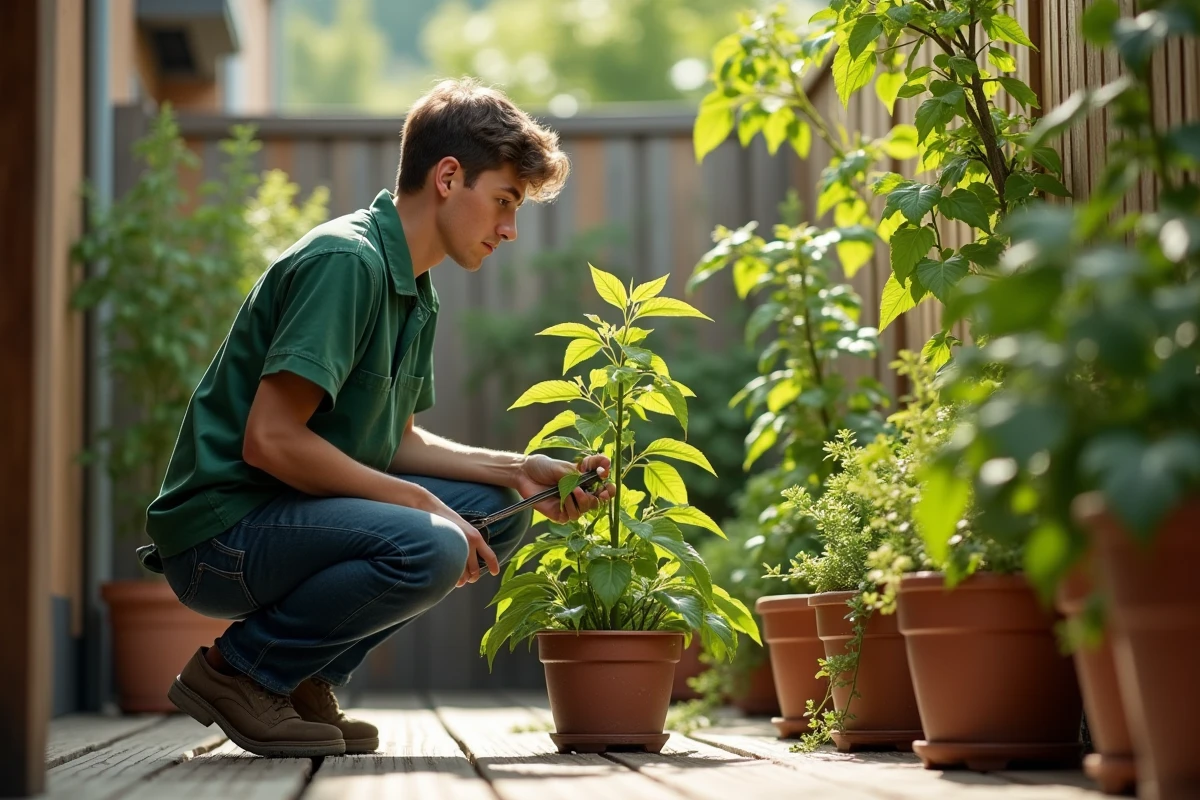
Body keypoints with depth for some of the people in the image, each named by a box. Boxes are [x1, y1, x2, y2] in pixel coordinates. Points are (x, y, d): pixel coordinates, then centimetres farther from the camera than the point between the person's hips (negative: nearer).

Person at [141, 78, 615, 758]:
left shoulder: (414, 291, 14)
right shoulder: (345, 261, -18)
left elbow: (394, 441, 17)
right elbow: (270, 439, -24)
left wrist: (516, 472, 3)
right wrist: (419, 502, -18)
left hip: (295, 513, 10)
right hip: (221, 529, -10)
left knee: (498, 511, 5)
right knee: (429, 548, -30)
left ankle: (303, 676, 6)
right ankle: (237, 671, -9)